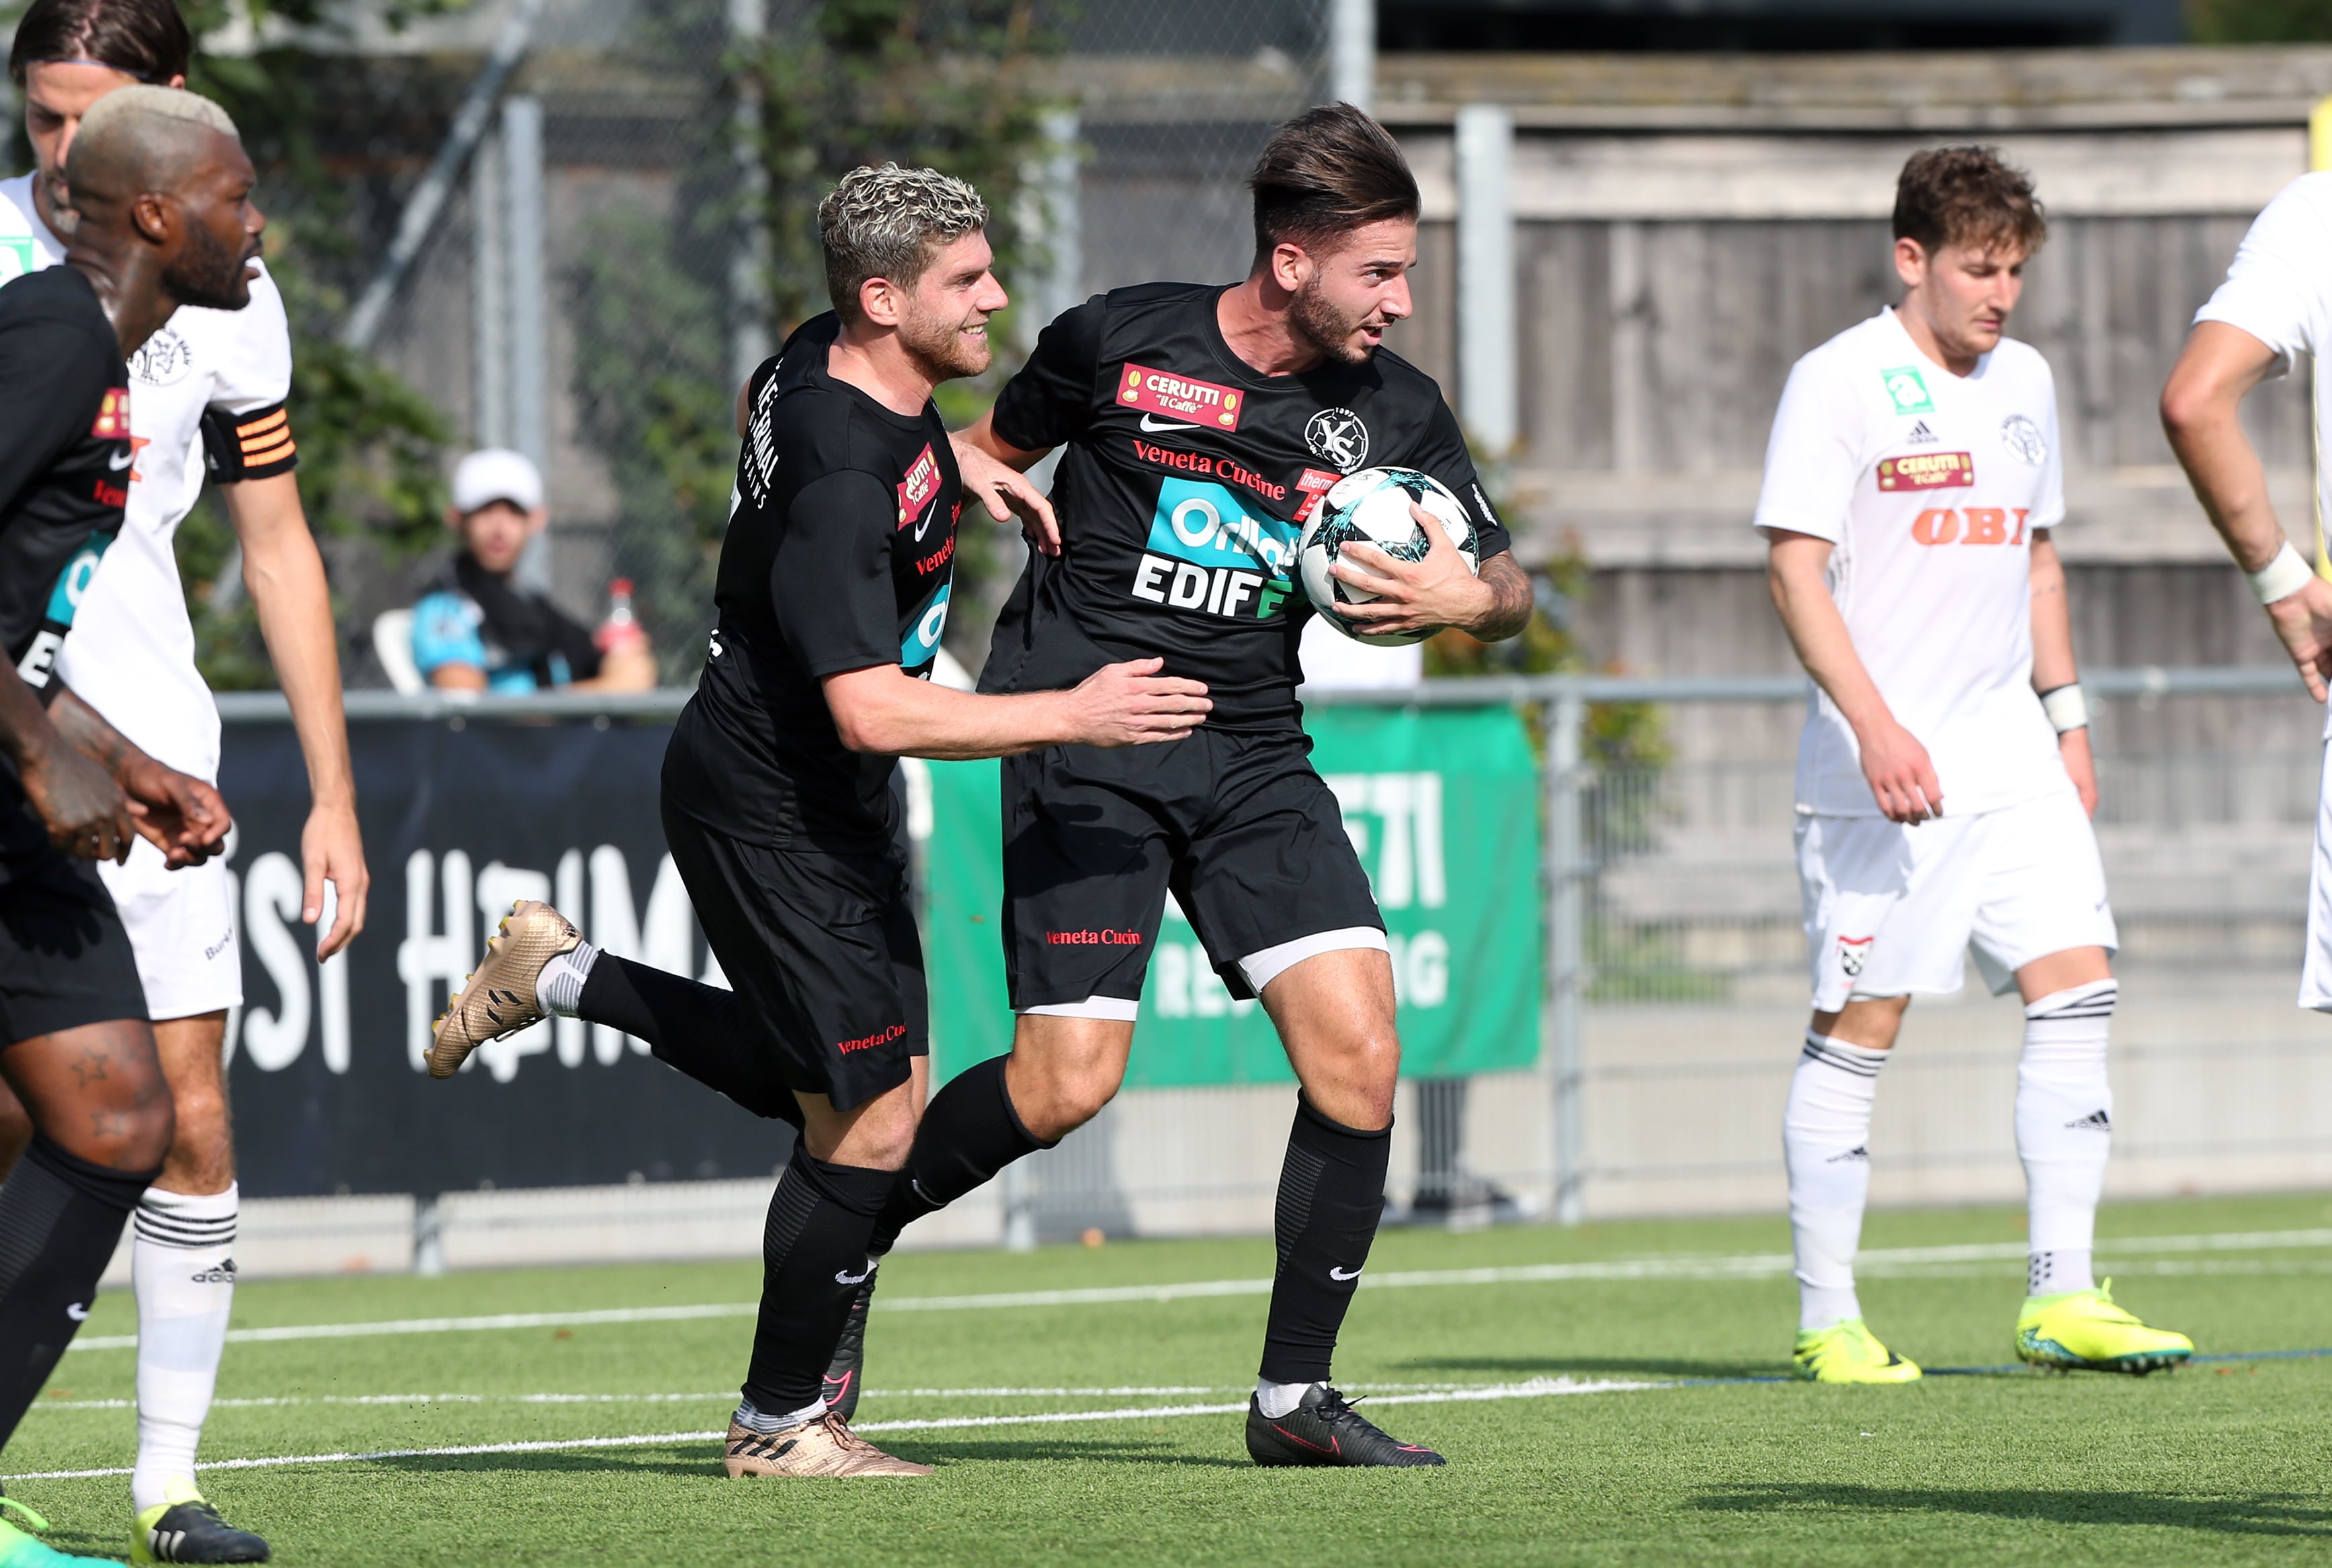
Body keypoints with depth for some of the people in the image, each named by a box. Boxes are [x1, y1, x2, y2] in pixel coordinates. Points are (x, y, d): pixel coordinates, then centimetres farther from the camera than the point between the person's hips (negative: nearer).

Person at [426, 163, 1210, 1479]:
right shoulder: (840, 484, -30)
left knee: (867, 1082, 19)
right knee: (870, 1126, -4)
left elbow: (759, 406, 25)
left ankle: (563, 978, 28)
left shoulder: (818, 361, -1)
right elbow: (870, 710, -33)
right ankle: (781, 1423, 11)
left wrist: (957, 463, 15)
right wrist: (1072, 717, -30)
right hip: (775, 813, -10)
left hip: (828, 805, 10)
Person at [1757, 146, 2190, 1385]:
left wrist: (2065, 713, 19)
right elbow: (1794, 566, -13)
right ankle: (1827, 1319, 4)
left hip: (2010, 759, 7)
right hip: (1883, 767, -7)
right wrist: (1874, 725, -21)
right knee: (1858, 1027, -4)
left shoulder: (2022, 381, 15)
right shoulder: (1839, 383, -7)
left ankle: (2061, 1297, -1)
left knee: (2076, 989, -4)